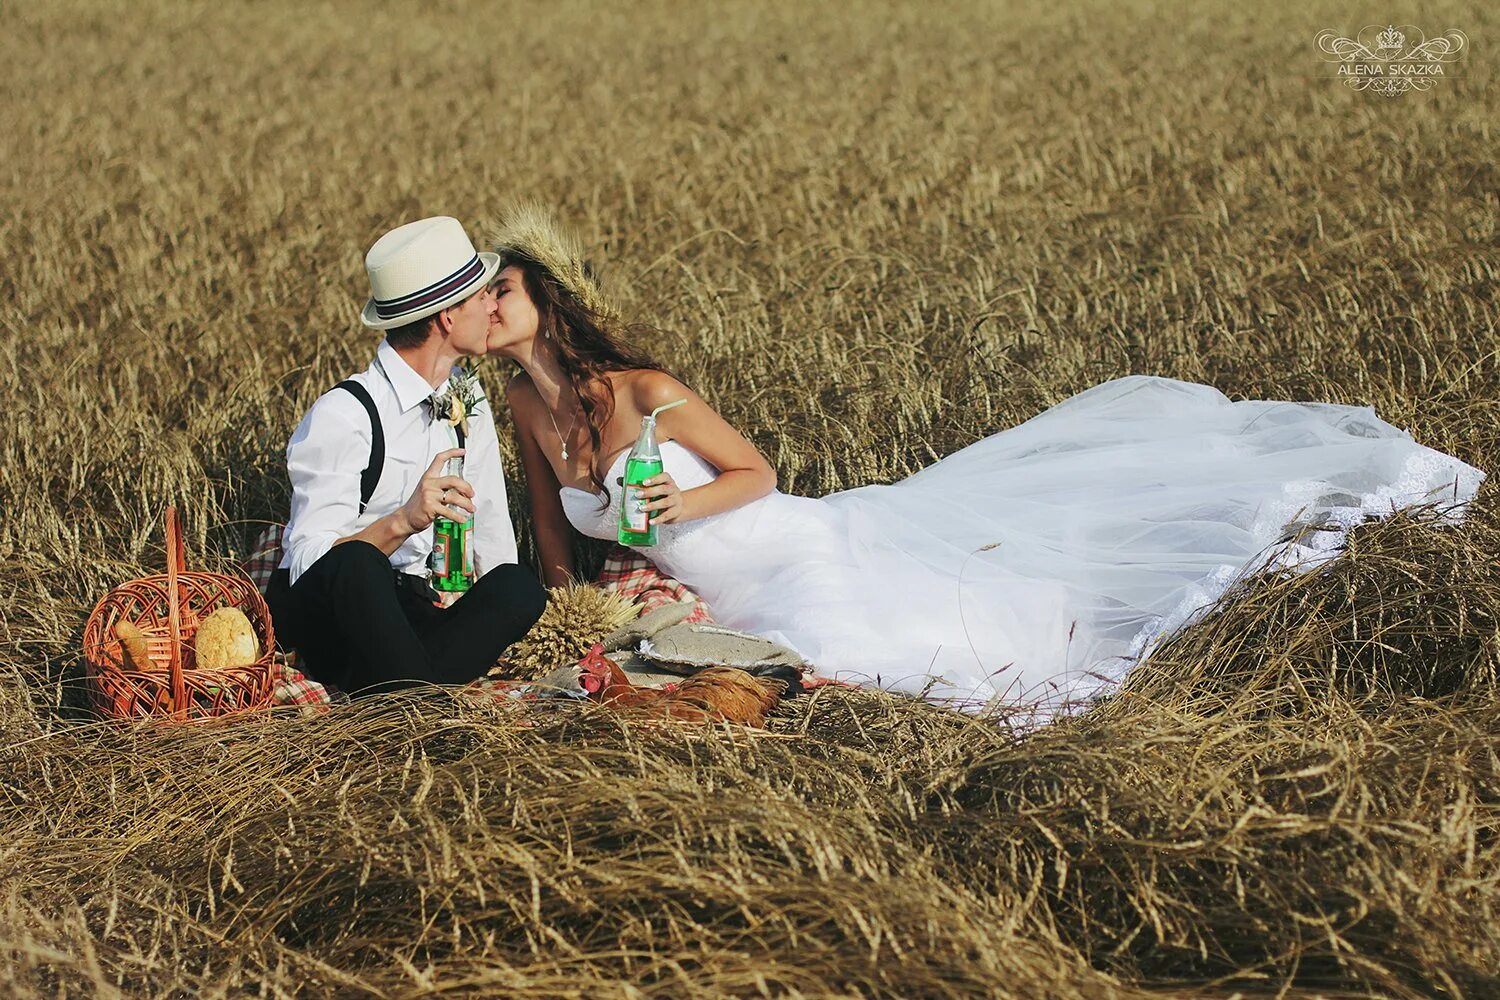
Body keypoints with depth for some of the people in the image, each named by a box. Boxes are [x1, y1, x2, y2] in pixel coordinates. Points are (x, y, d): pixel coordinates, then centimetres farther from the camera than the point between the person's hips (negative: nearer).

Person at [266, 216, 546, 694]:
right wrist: (403, 521, -40)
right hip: (320, 614, -6)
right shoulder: (342, 414, -17)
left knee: (520, 588, -25)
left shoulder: (467, 403, 6)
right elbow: (310, 561, -24)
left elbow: (493, 544, 11)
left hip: (410, 608, 6)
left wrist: (495, 615, -7)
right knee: (355, 561, -40)